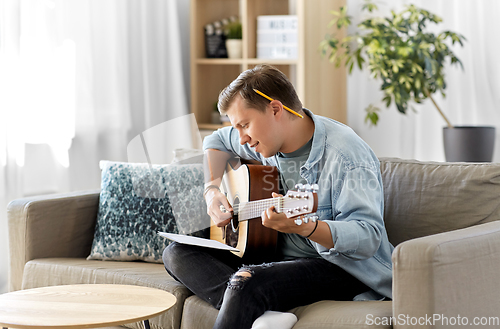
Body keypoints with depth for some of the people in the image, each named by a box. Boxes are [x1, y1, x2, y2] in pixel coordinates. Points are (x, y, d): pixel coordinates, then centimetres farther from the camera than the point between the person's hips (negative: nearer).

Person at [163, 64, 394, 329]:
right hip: (278, 255, 9)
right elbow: (217, 141, 26)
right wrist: (212, 189, 7)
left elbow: (368, 237, -28)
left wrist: (303, 226, -43)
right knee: (177, 253, -5)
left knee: (248, 280, -37)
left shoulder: (347, 157, -20)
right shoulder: (270, 138, 5)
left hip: (339, 265, -9)